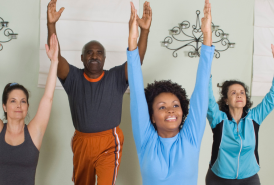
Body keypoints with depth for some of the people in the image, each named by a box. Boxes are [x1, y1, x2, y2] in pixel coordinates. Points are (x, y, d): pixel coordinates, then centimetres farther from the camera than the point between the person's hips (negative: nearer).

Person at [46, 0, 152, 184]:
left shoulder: (116, 77, -6)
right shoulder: (73, 78, -3)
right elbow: (55, 56, -16)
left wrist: (145, 31, -32)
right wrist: (51, 24, -28)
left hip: (109, 142, -3)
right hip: (81, 142, 3)